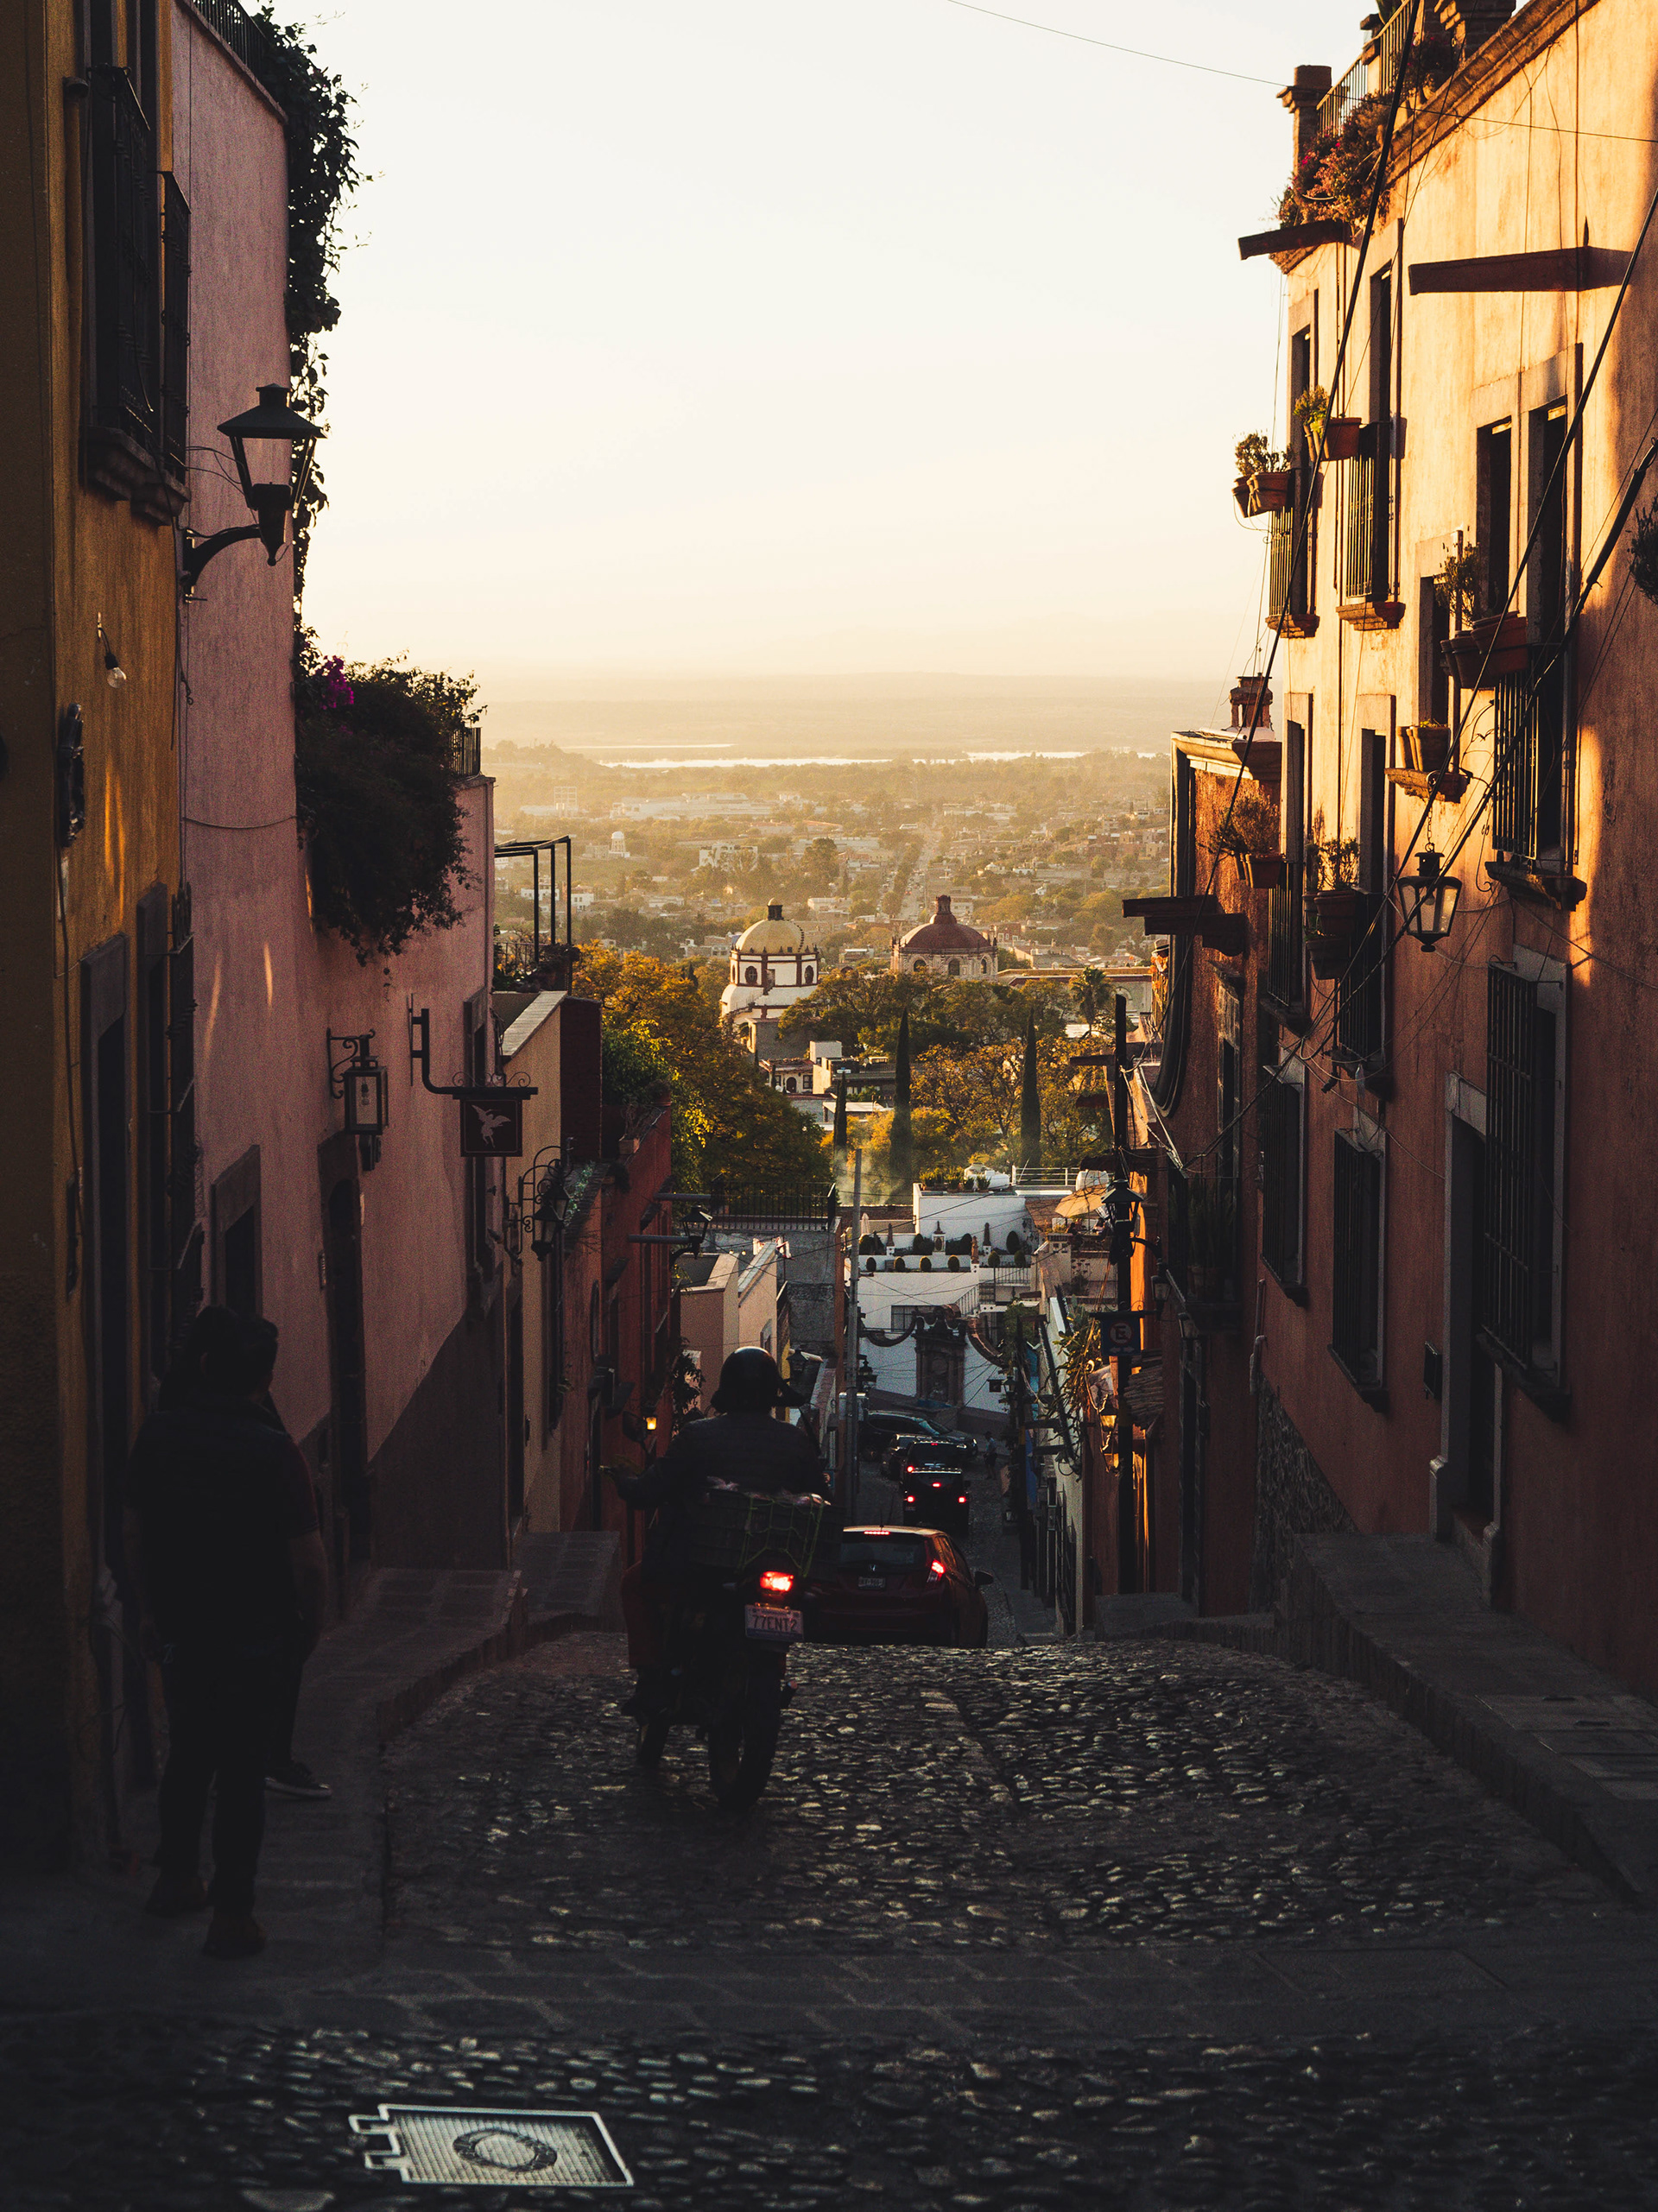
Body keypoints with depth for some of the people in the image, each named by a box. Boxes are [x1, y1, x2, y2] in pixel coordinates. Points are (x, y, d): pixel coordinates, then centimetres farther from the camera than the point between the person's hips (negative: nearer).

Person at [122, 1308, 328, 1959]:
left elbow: (134, 1530, 6)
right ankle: (231, 1917, 6)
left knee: (188, 1755, 22)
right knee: (241, 1770, 3)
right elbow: (308, 1558, -16)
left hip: (179, 1629, 5)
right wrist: (311, 1621, 1)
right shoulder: (272, 1452, -19)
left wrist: (150, 1606, 19)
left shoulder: (158, 1435, -4)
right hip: (252, 1635, -5)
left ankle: (176, 1880, 35)